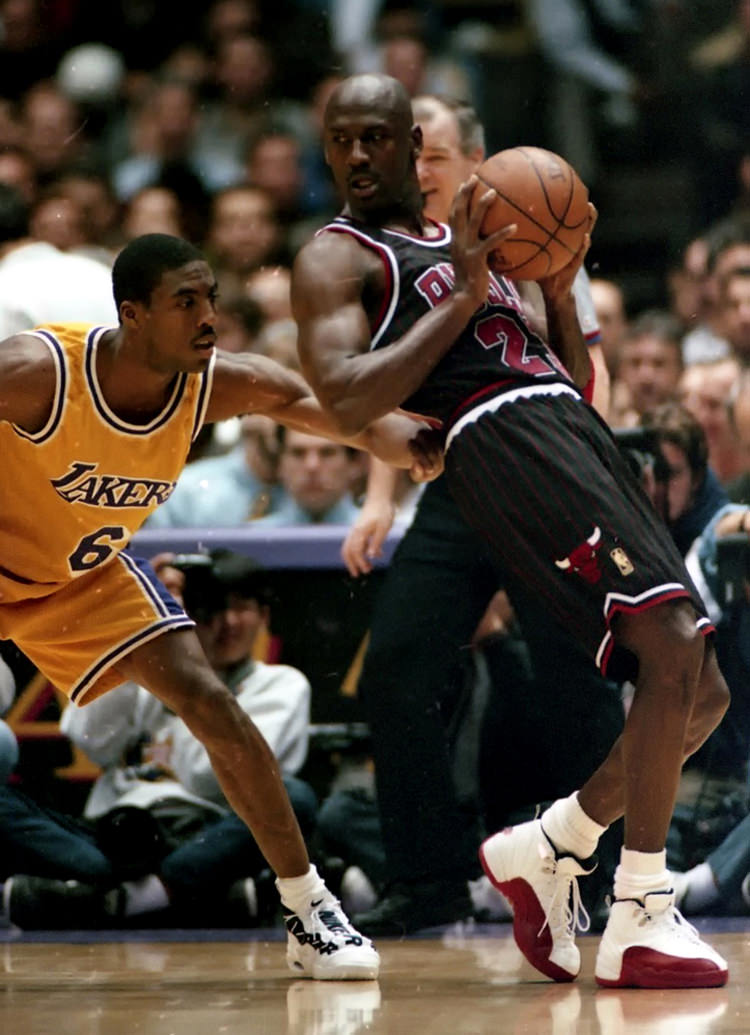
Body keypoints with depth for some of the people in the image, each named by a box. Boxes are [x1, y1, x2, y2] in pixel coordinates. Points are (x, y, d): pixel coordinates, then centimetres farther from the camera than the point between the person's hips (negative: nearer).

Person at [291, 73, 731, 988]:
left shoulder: (470, 244, 29)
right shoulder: (337, 259, 7)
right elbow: (347, 402, -11)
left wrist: (560, 289, 8)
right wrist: (462, 299, -11)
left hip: (576, 433, 9)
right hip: (504, 440, -8)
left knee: (697, 695, 5)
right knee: (674, 647, -23)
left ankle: (547, 849, 17)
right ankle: (640, 924, -22)